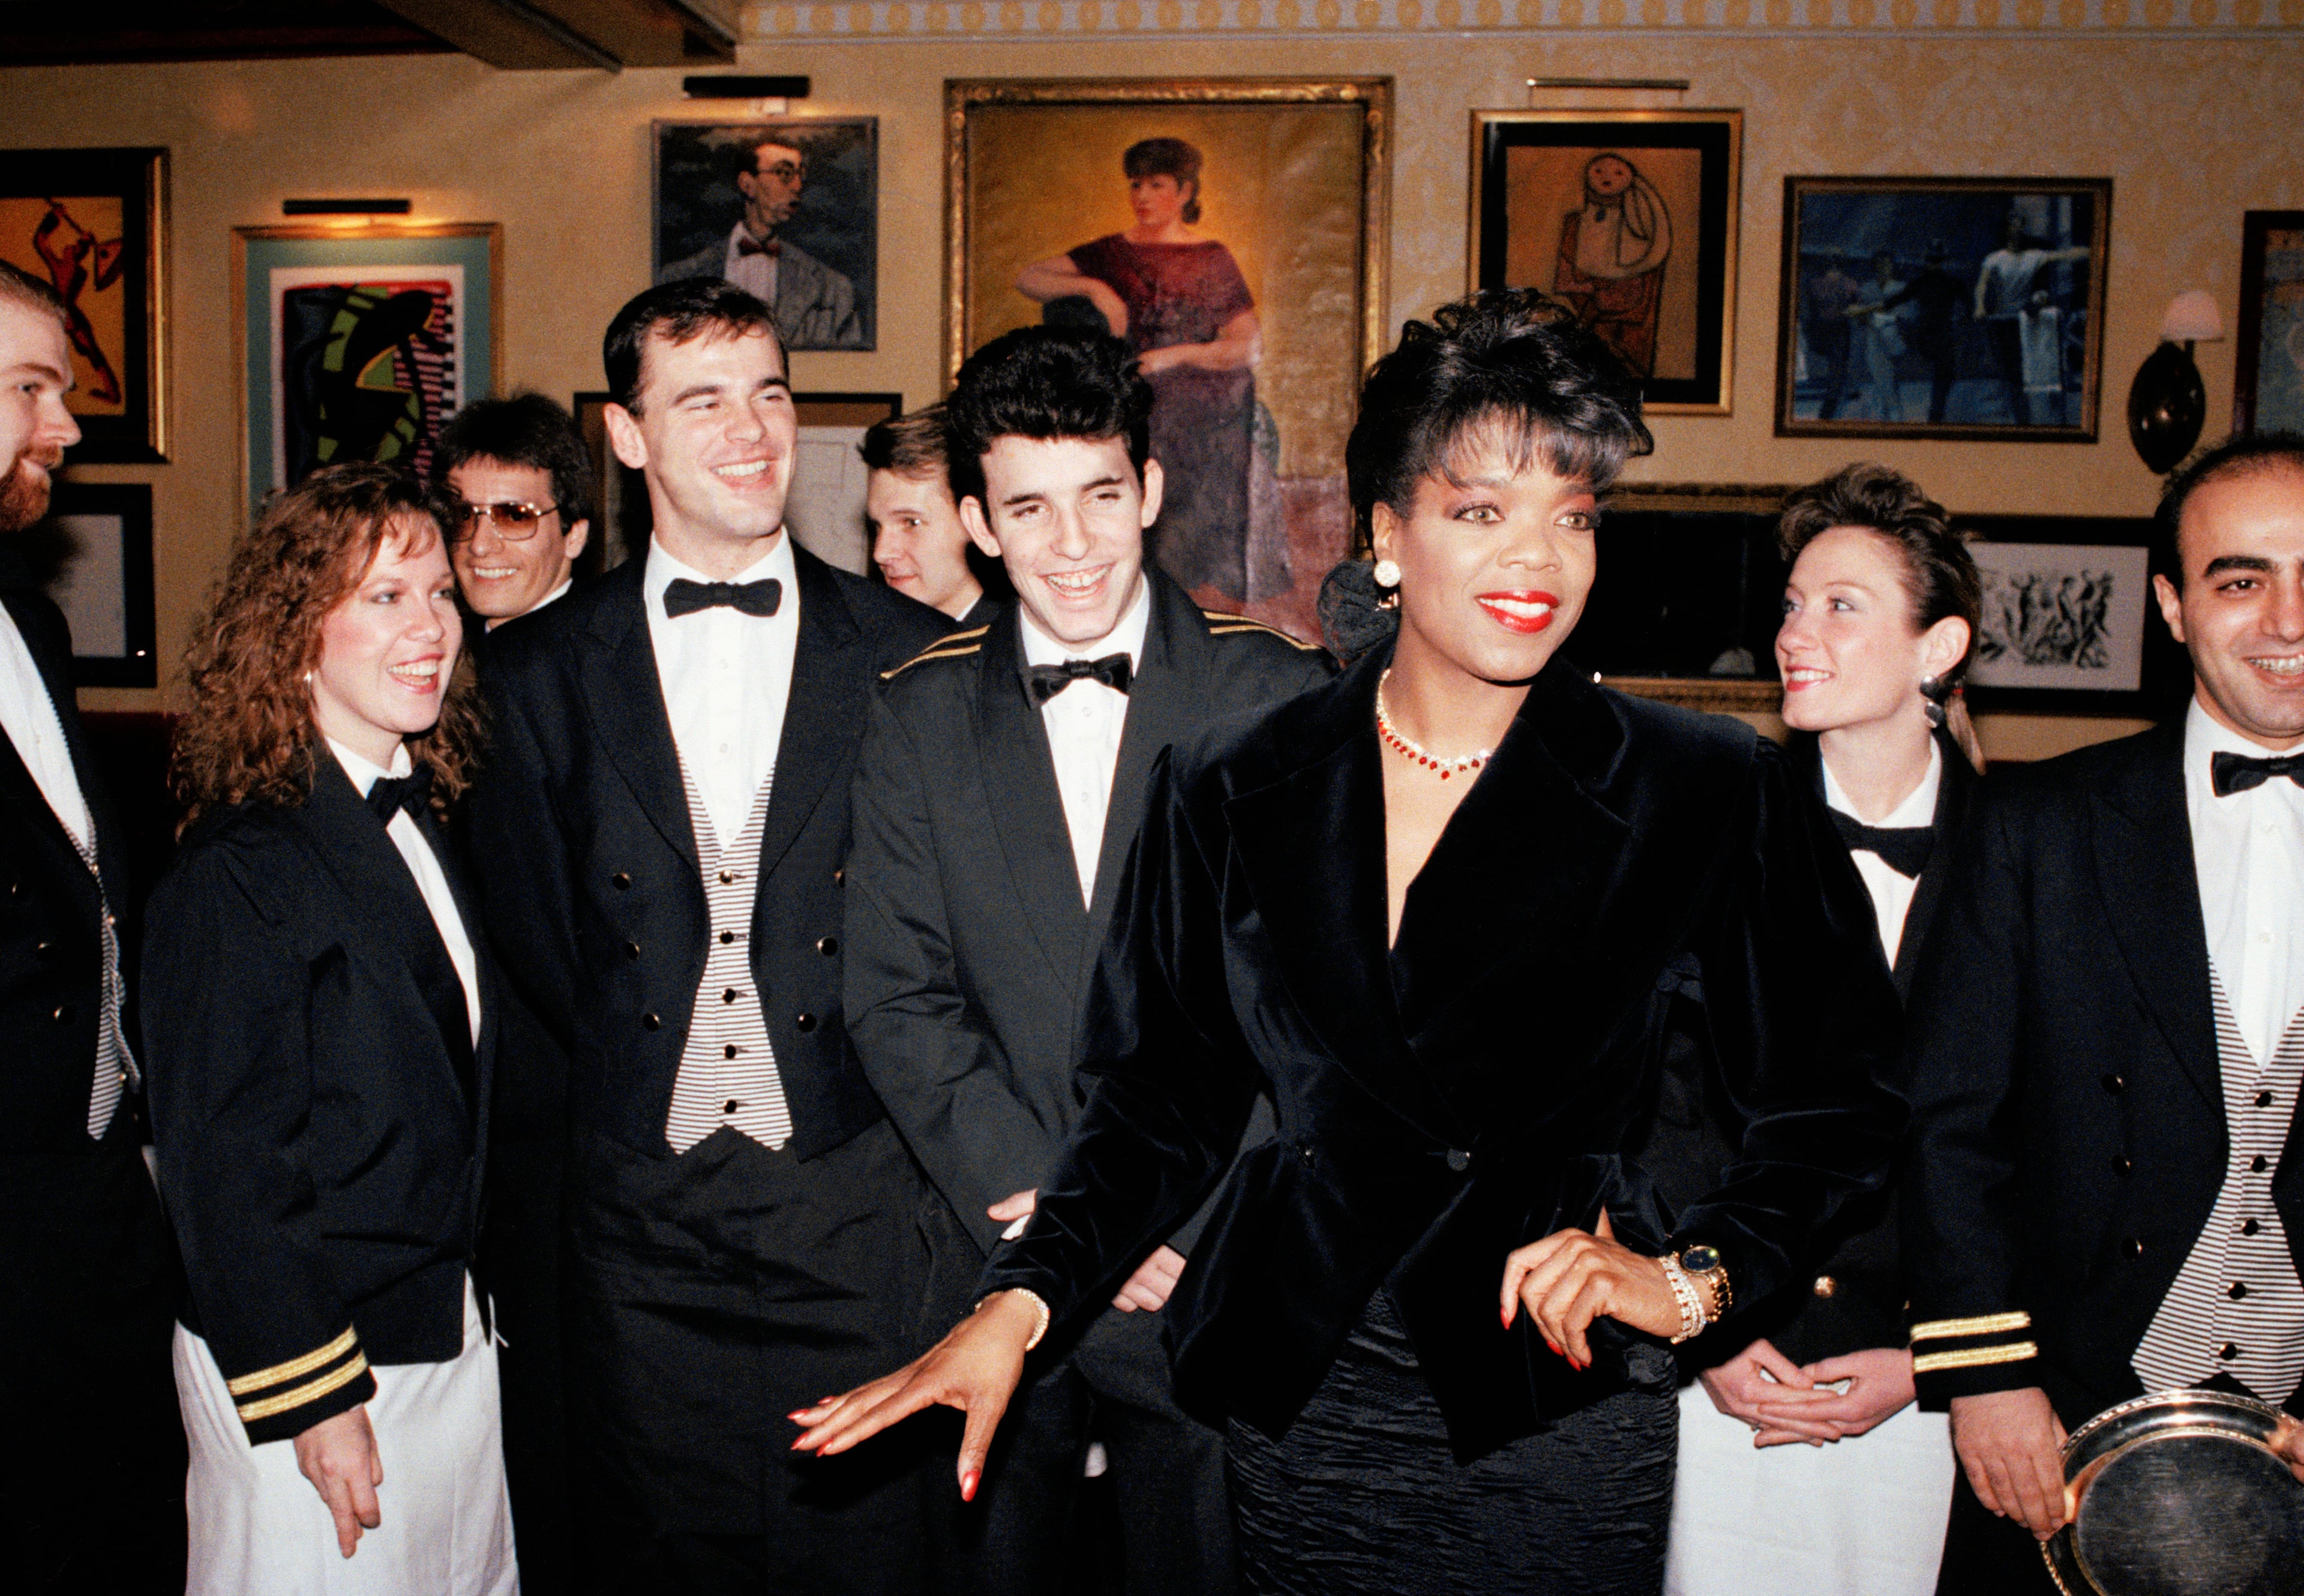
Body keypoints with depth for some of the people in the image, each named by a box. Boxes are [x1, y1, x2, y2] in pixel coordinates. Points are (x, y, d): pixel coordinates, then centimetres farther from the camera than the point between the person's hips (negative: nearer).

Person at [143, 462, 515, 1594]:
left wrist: (477, 1305, 13)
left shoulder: (416, 827, 7)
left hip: (450, 1333, 7)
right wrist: (311, 1397, -15)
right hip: (304, 1375, -7)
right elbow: (222, 1167, -17)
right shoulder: (238, 872, -18)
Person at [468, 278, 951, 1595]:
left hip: (851, 1196, -1)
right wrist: (637, 1076, 6)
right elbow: (537, 933, 9)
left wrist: (875, 1092, 0)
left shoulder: (911, 657, -1)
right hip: (644, 1203, 1)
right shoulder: (542, 671, 3)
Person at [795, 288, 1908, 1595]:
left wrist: (1694, 1277, -13)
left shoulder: (1714, 794, -6)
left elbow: (1843, 1108, 0)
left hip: (1568, 1426, -1)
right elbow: (1163, 1098, 3)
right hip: (1302, 1409, 2)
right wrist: (1017, 1304, -8)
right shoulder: (1233, 792, -1)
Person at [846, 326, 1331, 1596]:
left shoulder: (1277, 696, -5)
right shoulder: (919, 719, 1)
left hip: (1218, 1267, -1)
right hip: (992, 1264, 2)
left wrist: (1183, 1217, -12)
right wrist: (1037, 1206, -12)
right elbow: (897, 1000, -2)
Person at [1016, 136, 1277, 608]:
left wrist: (1175, 355, -14)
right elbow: (1027, 279, 3)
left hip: (1209, 424, -1)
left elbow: (1250, 346, -2)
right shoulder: (1113, 254, 10)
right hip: (1141, 420, 2)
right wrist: (1092, 287, -12)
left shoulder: (1212, 260, 5)